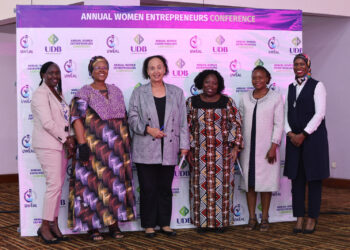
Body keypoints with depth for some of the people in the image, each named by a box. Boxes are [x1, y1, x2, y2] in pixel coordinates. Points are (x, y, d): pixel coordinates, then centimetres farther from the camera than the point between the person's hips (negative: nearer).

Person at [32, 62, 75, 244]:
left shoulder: (57, 94, 17)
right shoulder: (40, 94, -9)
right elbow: (47, 123, -17)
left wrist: (69, 139, 3)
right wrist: (66, 139, -12)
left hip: (61, 145, 8)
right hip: (48, 145, -8)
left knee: (58, 185, 7)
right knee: (54, 185, -11)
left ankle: (54, 224, 13)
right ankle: (45, 227, -3)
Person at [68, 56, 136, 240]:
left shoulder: (116, 92, 15)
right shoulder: (84, 94, -1)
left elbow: (123, 117, 19)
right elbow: (77, 119, -9)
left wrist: (126, 140, 13)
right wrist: (82, 144, -17)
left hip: (116, 147, 5)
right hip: (94, 147, -5)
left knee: (116, 183, 4)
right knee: (93, 183, -5)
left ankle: (114, 224, 12)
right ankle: (92, 226, 2)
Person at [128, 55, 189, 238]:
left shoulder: (176, 93, 10)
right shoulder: (139, 93, 5)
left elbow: (182, 121, 9)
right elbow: (133, 118, 2)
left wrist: (184, 145, 4)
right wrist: (148, 129, -15)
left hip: (168, 150, 2)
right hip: (146, 150, -2)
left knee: (165, 188, 8)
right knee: (148, 188, 1)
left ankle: (165, 223, 18)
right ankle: (149, 225, 11)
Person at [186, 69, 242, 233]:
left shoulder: (227, 102, 0)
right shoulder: (192, 102, 2)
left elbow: (236, 124, 0)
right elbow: (187, 127, 4)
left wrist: (235, 147, -9)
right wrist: (188, 150, -1)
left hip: (222, 151, 0)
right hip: (200, 151, 1)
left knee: (222, 184, 4)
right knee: (201, 184, 4)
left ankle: (221, 221, 14)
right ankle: (201, 221, 13)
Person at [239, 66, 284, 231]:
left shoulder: (276, 98, -1)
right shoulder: (245, 98, 8)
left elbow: (278, 124, -4)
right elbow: (240, 122, 11)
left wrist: (273, 147, -10)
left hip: (266, 146, -3)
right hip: (247, 147, 3)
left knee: (265, 181, 1)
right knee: (249, 182, 5)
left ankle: (264, 218, 11)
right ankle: (252, 218, 13)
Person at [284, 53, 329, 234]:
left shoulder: (317, 86, -3)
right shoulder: (291, 88, 13)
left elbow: (319, 113, -10)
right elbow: (286, 113, 12)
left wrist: (303, 134, -13)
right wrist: (290, 133, -5)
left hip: (313, 136, -5)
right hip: (294, 138, 5)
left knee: (314, 178, 0)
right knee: (296, 178, 4)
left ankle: (312, 219, 7)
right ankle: (299, 218, 10)